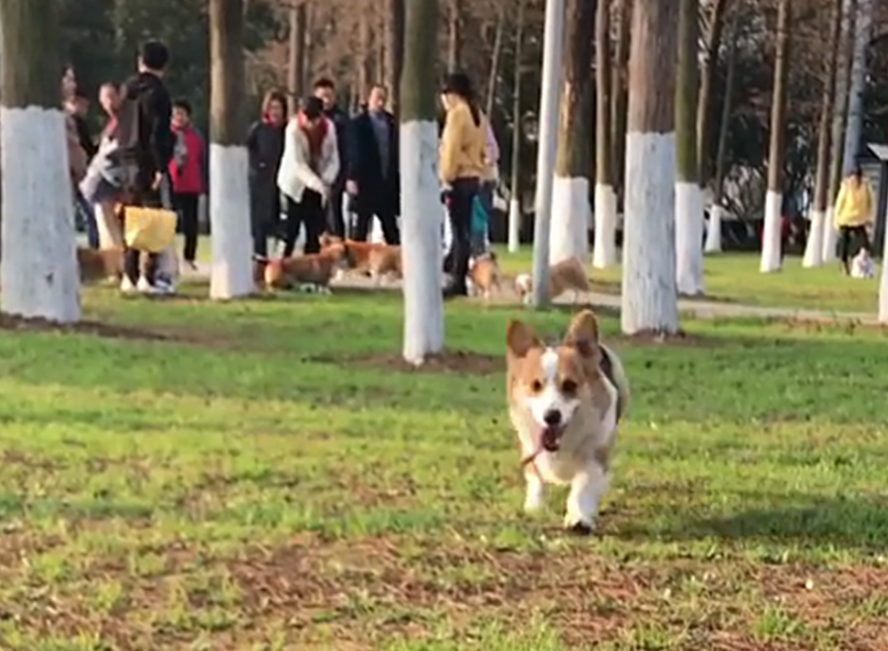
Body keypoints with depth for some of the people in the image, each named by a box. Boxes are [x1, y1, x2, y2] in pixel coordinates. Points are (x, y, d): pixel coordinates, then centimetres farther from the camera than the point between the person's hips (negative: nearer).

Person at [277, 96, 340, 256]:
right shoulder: (294, 129, -19)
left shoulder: (329, 127, -8)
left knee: (315, 229, 0)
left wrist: (326, 182, -21)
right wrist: (318, 185, -35)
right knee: (293, 226, -5)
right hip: (296, 183, -3)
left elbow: (334, 159, -4)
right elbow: (298, 164, -25)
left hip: (318, 185, 3)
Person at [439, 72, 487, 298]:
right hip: (473, 177, 9)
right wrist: (480, 173, 17)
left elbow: (452, 149, -15)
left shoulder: (457, 113, -11)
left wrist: (447, 178, -13)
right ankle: (457, 276, 11)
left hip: (459, 179, -9)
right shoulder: (477, 114, 15)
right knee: (463, 230, 9)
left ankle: (458, 281, -8)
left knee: (459, 231, -8)